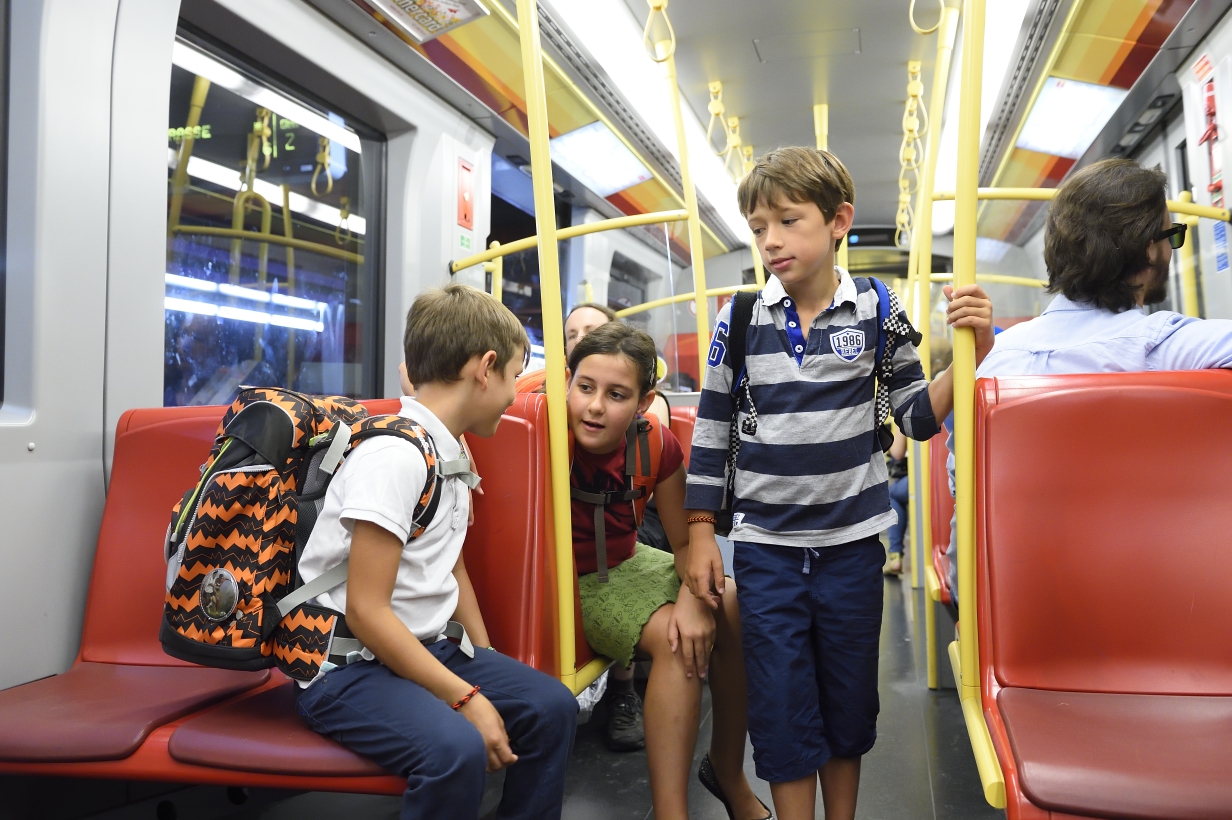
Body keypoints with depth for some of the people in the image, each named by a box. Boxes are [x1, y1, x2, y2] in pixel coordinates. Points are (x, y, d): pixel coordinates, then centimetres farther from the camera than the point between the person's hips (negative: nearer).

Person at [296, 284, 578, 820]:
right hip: (349, 666, -8)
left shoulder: (453, 454, 8)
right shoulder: (393, 455, -21)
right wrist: (466, 697, -21)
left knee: (551, 707, -4)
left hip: (427, 648, 9)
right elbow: (365, 612, -23)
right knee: (456, 749, -31)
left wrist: (487, 666, 10)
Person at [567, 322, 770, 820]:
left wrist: (694, 597, -20)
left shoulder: (658, 447, -12)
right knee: (671, 636, -26)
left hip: (628, 562, 6)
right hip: (568, 582, -5)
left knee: (734, 607, -11)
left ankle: (727, 771, 9)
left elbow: (687, 541, -5)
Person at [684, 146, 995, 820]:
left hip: (852, 543, 1)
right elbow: (711, 433, 2)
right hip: (765, 547, 0)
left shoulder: (877, 310, -3)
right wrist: (700, 534, 1)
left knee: (849, 700, 16)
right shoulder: (740, 321, -4)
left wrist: (969, 354, -15)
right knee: (780, 709, 6)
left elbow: (916, 415, 2)